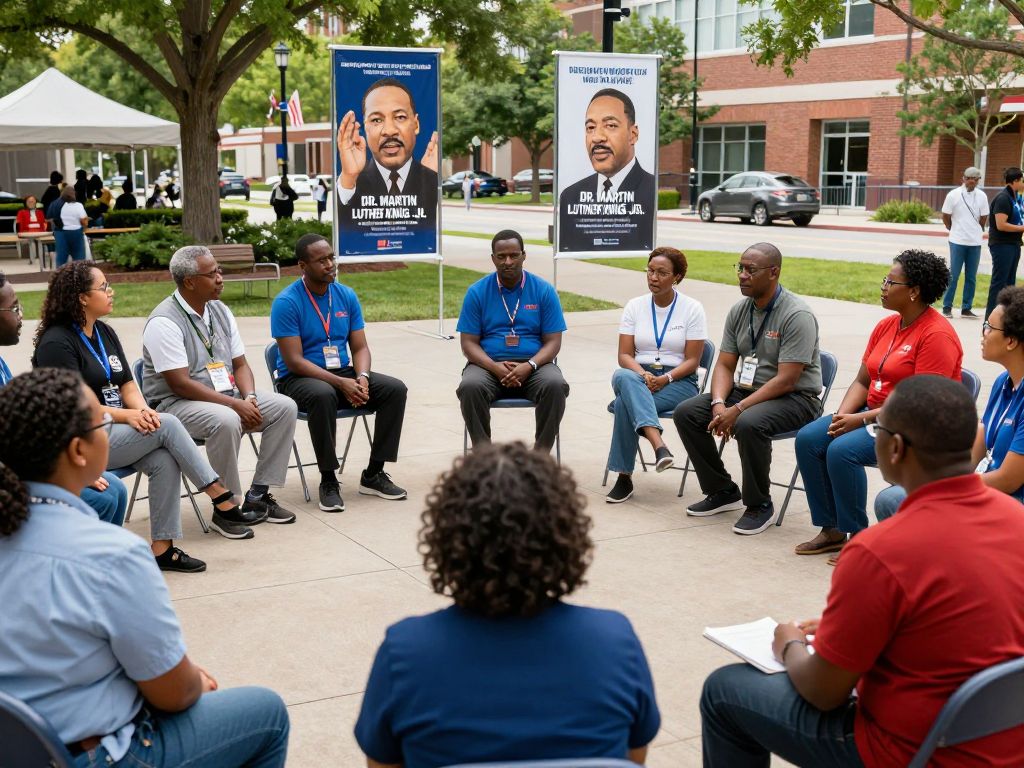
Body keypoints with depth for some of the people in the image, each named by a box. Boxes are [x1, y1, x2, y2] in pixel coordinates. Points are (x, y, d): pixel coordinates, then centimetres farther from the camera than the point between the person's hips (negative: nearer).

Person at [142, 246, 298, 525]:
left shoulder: (220, 311, 8)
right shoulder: (164, 322, -16)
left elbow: (240, 364, 11)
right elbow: (180, 384, -22)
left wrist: (249, 398, -11)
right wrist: (236, 404, -24)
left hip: (226, 396, 8)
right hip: (174, 403, -8)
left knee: (285, 407, -9)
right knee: (225, 420, -37)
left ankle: (258, 494, -5)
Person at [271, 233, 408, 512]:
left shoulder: (347, 296, 6)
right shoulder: (286, 302, -12)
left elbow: (360, 347, 7)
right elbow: (294, 361, -17)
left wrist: (362, 378, -16)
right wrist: (341, 384, -26)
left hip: (344, 373, 6)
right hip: (299, 379, -6)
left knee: (395, 389, -16)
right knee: (323, 395, -39)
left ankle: (373, 474, -7)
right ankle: (328, 480, -24)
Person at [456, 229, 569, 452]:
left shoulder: (544, 290, 3)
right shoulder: (477, 292, 3)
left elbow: (553, 342, 1)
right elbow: (468, 343, 1)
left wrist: (529, 366, -19)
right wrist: (495, 367, -19)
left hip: (534, 365, 0)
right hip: (489, 364, 0)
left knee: (555, 386, -32)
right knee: (470, 387, -32)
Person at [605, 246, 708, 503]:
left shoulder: (692, 308, 0)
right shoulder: (635, 306, 9)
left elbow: (692, 361, -3)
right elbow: (624, 355, 3)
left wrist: (665, 378, -20)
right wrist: (643, 375, -18)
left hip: (679, 381, -3)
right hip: (638, 375, 3)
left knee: (625, 402, -33)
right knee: (622, 377, -37)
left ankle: (624, 476, -28)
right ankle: (659, 446, -51)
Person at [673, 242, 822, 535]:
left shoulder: (798, 315, -18)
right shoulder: (739, 311, 5)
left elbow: (785, 380, -23)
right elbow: (724, 365, 6)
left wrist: (738, 409, -27)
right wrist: (719, 403, -14)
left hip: (796, 398, -8)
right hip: (747, 389, 8)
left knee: (749, 423, -37)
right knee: (685, 412, -8)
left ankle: (760, 505, -15)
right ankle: (722, 491, 6)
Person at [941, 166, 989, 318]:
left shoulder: (982, 196, 3)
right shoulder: (953, 195, -5)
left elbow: (984, 218, 10)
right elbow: (945, 217, 3)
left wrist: (976, 231, 13)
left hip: (975, 242, 3)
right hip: (957, 242, -3)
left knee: (971, 277, 6)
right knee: (953, 275, -1)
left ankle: (966, 309, 12)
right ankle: (947, 307, 7)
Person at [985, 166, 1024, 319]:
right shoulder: (1003, 198, -17)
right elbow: (1001, 225, -23)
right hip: (1002, 245, -9)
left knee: (1010, 281, 14)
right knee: (999, 281, -6)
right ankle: (991, 317, -1)